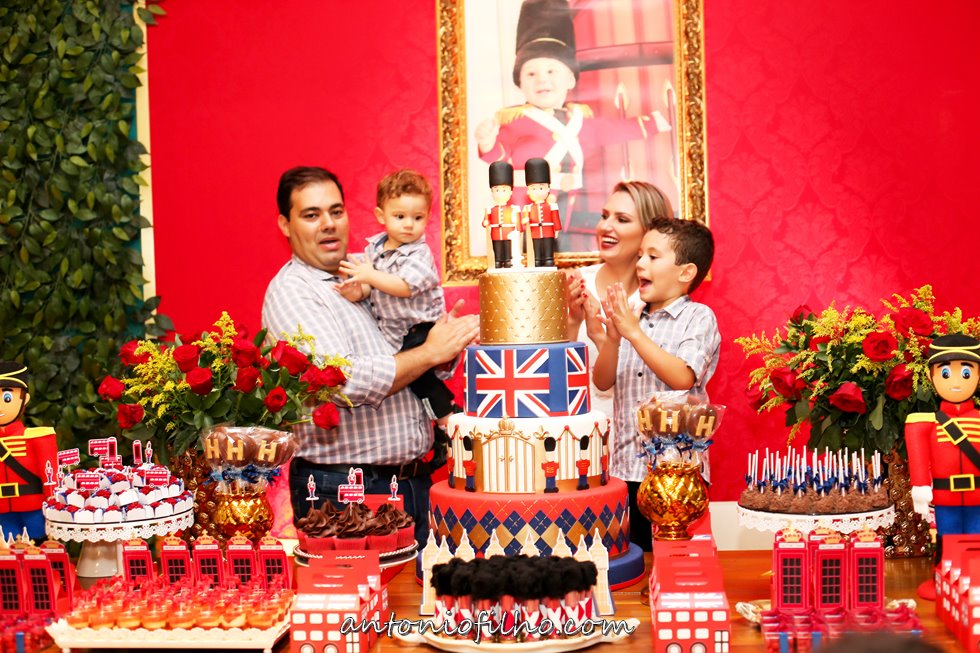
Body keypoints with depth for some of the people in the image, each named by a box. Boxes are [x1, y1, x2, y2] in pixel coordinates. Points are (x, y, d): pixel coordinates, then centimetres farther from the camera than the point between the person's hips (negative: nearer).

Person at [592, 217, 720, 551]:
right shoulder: (631, 319, 11)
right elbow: (602, 382, 6)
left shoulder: (698, 317, -3)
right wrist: (612, 338, -10)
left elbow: (682, 378, -18)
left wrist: (634, 333, -19)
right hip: (628, 470, 5)